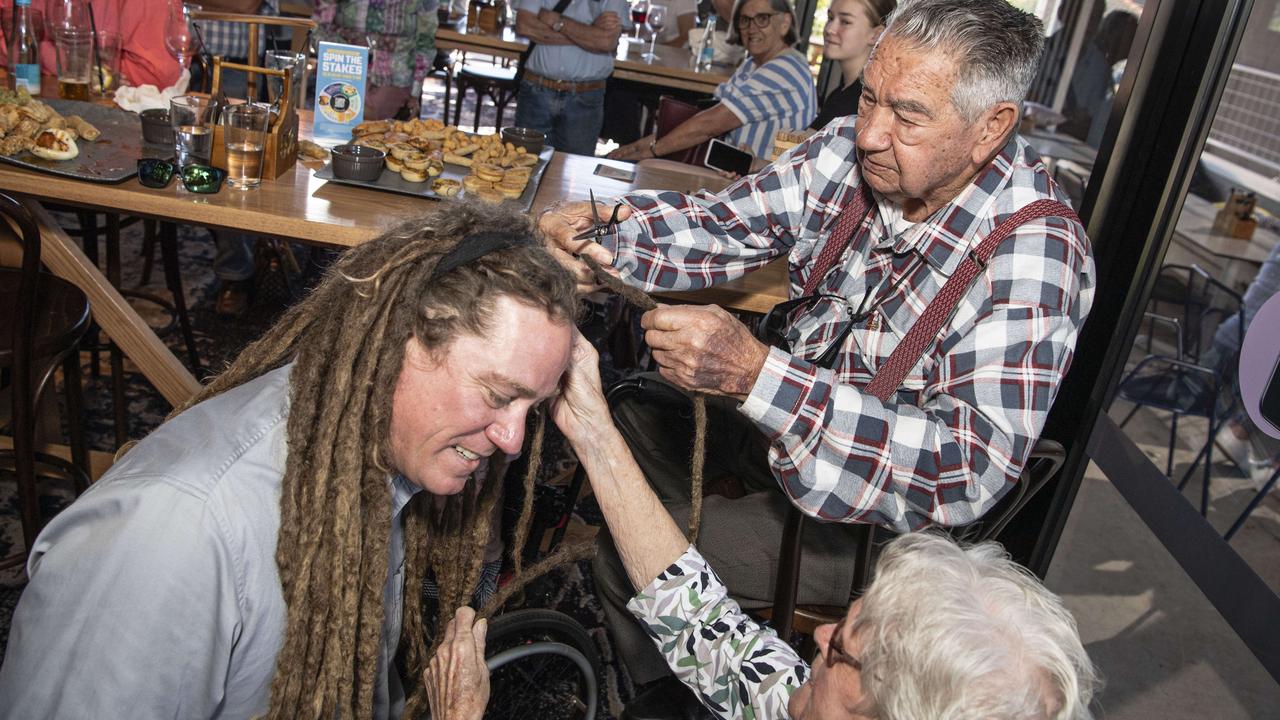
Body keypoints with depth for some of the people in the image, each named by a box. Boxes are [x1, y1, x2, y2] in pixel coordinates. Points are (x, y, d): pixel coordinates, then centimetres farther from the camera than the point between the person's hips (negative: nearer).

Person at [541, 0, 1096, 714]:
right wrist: (598, 232, -29)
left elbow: (974, 466, -38)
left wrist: (755, 375, -47)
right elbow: (724, 224, -7)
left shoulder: (1034, 255, -30)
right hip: (782, 412, 7)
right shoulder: (853, 150, -12)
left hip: (887, 512, -7)